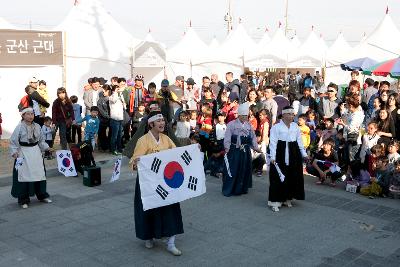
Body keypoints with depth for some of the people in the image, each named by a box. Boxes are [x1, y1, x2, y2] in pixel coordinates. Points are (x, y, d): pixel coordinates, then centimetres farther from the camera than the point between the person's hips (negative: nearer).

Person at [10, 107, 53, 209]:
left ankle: (42, 195, 27)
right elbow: (13, 141, -9)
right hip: (23, 153, -5)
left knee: (40, 174, 11)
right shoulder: (19, 127, -9)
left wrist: (46, 148, 3)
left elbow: (41, 140, 14)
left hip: (36, 153, 5)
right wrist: (14, 152, -19)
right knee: (23, 176, -2)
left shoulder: (37, 126, 5)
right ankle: (23, 200, 9)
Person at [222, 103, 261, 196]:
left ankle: (242, 188, 25)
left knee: (245, 170, 11)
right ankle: (228, 190, 8)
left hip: (245, 151, 5)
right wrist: (227, 147, -22)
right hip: (234, 150, -5)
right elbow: (227, 137, -10)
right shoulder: (231, 124, -5)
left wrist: (256, 147, 4)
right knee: (232, 170, -3)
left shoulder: (249, 125, 10)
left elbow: (253, 138, 13)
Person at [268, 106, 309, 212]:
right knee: (278, 178, -5)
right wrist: (273, 157, -18)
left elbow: (299, 141, 14)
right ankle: (275, 201, 1)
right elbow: (273, 143, -10)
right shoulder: (276, 127, -6)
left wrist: (304, 154, 11)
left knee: (293, 177, 9)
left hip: (293, 155, 5)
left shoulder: (296, 127, 10)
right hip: (280, 154, -5)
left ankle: (288, 199, 24)